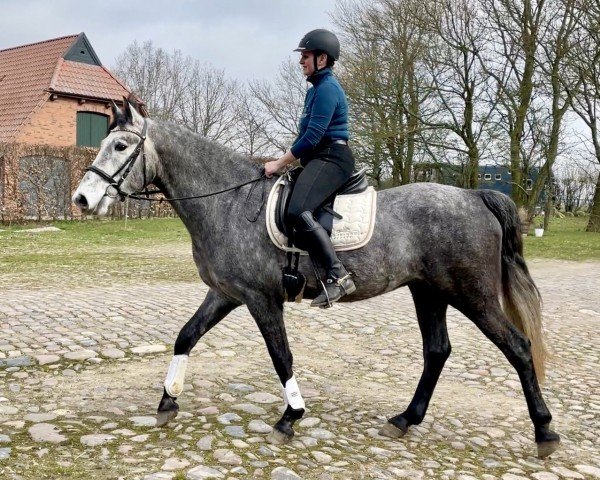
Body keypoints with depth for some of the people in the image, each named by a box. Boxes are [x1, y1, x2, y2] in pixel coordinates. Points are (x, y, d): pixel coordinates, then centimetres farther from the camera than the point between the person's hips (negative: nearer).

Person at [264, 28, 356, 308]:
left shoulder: (327, 89, -11)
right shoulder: (316, 89, 21)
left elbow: (312, 136, -19)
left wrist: (280, 163, -15)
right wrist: (286, 161, 20)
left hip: (331, 159, -11)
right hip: (318, 160, 11)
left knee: (298, 211, -32)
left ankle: (338, 276, -31)